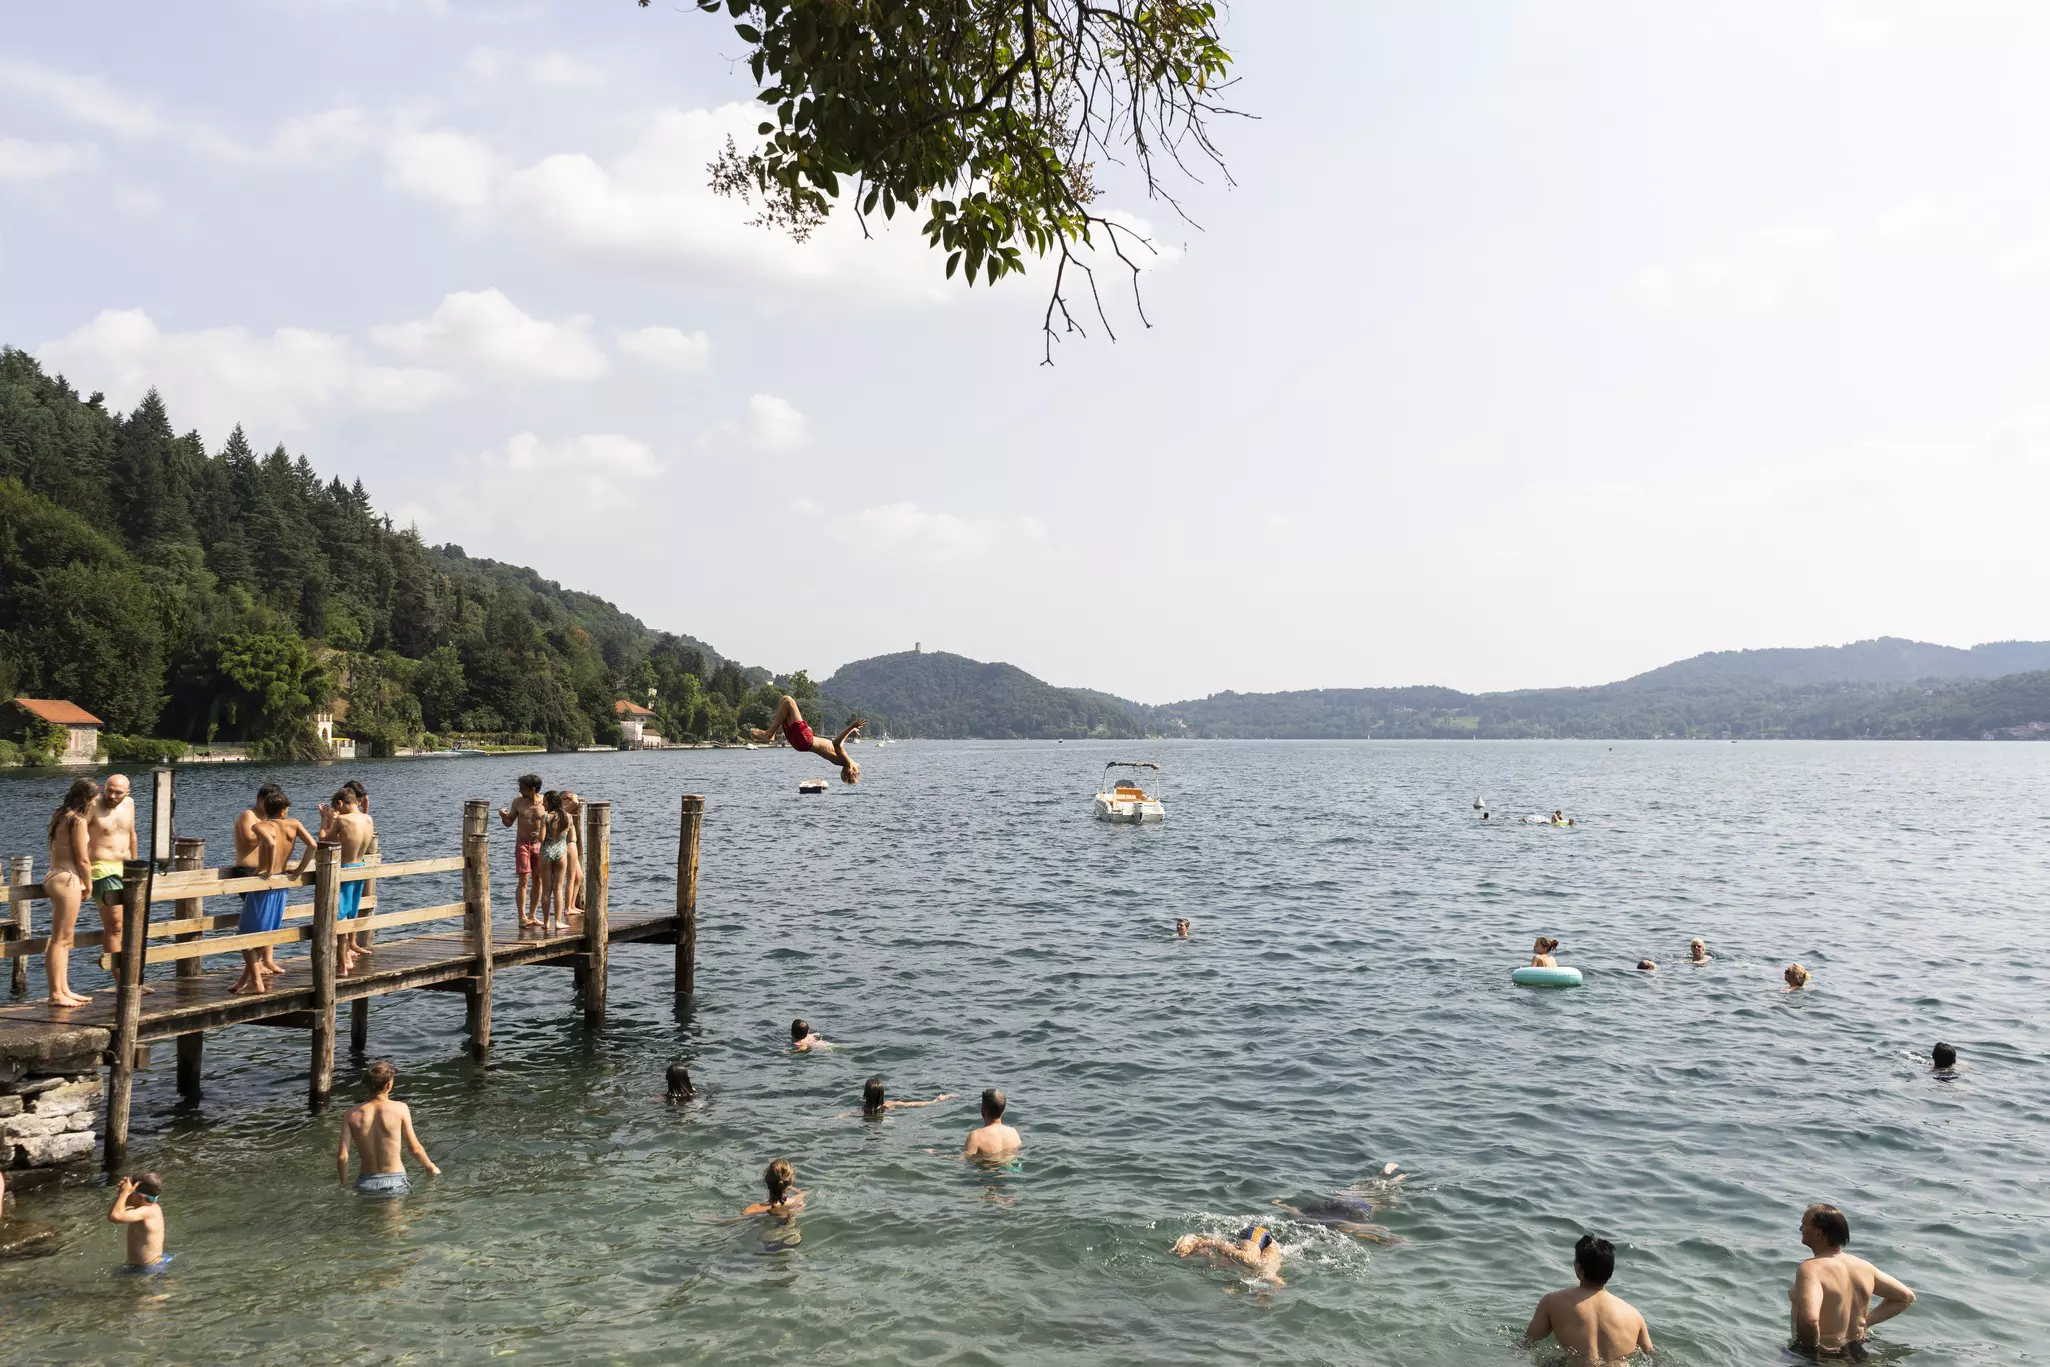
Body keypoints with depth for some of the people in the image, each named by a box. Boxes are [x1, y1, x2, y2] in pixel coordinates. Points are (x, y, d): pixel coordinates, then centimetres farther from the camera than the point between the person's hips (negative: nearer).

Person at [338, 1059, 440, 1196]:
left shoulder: (352, 1116, 0)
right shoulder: (400, 1109, -7)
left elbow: (342, 1156, -4)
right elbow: (414, 1148, -1)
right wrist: (431, 1168, 16)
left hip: (365, 1184, 3)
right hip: (394, 1183, -3)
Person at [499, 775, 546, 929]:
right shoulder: (518, 802, -1)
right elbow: (509, 822, 5)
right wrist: (503, 816, -15)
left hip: (540, 844, 1)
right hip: (523, 844, -1)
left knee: (538, 880, 5)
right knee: (523, 880, -8)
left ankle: (532, 915, 16)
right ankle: (522, 917, -7)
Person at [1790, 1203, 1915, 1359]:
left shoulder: (1810, 1269, -24)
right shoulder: (1863, 1266, 1)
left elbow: (1809, 1319, -39)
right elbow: (1907, 1297, 14)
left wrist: (1810, 1348, -20)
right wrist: (1866, 1322, 10)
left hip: (1824, 1357, -8)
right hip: (1855, 1353, 8)